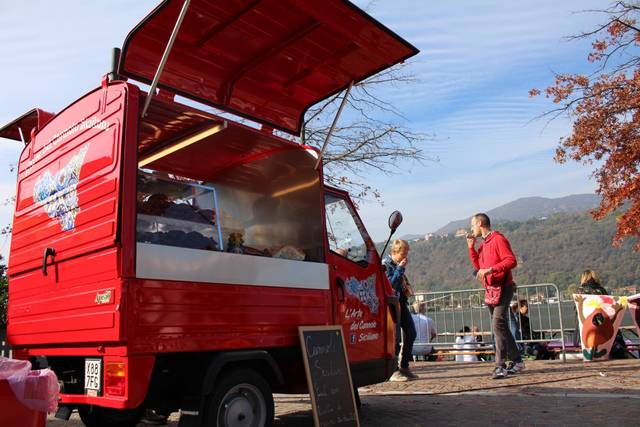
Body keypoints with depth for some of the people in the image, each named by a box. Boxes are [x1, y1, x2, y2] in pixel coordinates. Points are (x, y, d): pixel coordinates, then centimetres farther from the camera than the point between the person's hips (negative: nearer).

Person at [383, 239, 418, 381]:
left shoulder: (398, 264, 11)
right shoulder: (386, 264, -13)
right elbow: (390, 284, -22)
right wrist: (400, 268, -21)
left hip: (401, 302, 9)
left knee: (411, 333, 11)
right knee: (395, 338, -8)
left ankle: (404, 367, 22)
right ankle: (393, 371, 2)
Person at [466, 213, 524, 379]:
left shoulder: (498, 239, -10)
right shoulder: (483, 244, 17)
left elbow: (511, 261, -18)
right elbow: (478, 265, 17)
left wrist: (490, 269, -26)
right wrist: (471, 247, 10)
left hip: (502, 287, -9)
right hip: (490, 289, 10)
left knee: (498, 324, -16)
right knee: (501, 326, 13)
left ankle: (500, 365, -14)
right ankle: (516, 361, 24)